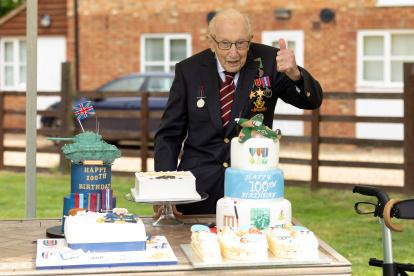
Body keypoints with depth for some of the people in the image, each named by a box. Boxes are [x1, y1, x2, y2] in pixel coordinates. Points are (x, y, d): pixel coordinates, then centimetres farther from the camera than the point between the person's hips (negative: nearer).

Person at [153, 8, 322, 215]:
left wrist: (294, 74, -28)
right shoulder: (189, 70, 1)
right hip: (199, 185, 0)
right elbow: (169, 134, 4)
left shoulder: (267, 61, -1)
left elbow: (312, 101, -6)